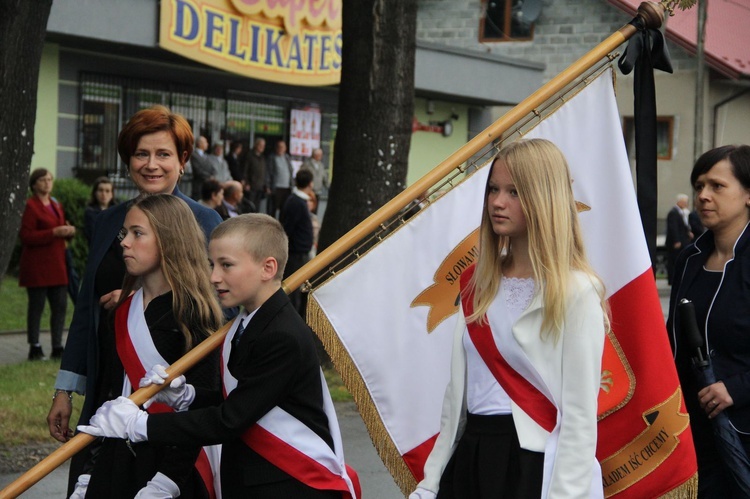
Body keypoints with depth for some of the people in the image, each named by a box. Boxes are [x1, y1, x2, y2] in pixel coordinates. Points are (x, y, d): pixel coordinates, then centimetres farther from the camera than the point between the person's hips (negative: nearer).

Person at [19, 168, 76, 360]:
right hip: (37, 266, -7)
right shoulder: (30, 206, -8)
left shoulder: (56, 205, 16)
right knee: (36, 306, -2)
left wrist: (69, 231, 0)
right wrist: (54, 232, -23)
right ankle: (34, 348, 4)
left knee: (60, 306, 6)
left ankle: (57, 347, 13)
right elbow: (26, 236, -16)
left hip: (56, 265, 7)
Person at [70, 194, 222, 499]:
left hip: (168, 462, -6)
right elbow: (108, 391, 12)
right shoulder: (123, 310, 9)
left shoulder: (193, 313, -12)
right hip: (116, 459, 6)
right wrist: (89, 473, 10)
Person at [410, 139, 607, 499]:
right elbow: (457, 393, 12)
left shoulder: (575, 292, -11)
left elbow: (580, 415, -13)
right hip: (469, 457, 6)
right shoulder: (479, 284, 9)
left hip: (535, 465, -6)